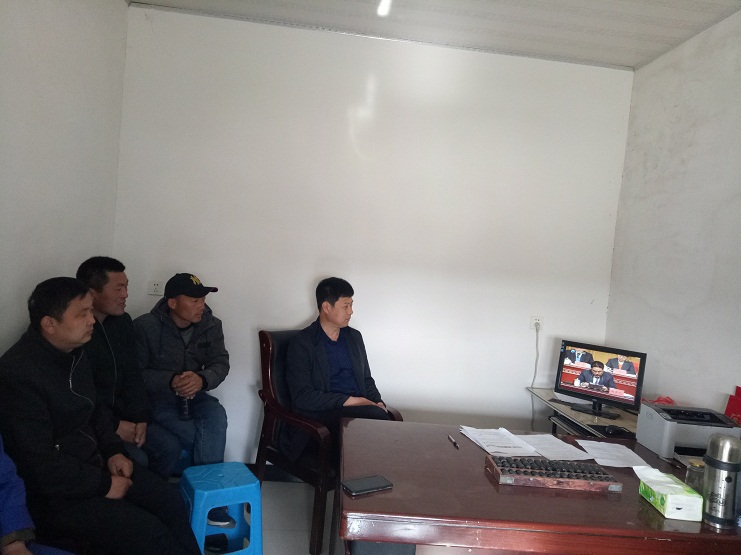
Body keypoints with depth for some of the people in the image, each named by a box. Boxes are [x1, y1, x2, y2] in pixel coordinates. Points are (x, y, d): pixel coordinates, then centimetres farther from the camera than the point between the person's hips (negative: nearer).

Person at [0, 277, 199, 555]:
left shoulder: (74, 353, 3)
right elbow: (39, 464, -26)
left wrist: (113, 451, 2)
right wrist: (103, 485, -18)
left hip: (92, 463, 8)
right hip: (52, 493, -8)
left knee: (171, 500, -3)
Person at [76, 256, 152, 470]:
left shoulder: (123, 321, 4)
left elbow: (133, 374, 7)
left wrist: (140, 417, -6)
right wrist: (112, 426, -18)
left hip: (124, 414, 7)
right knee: (138, 461, -22)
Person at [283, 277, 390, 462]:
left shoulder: (354, 337, 17)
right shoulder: (301, 344, -2)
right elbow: (302, 397, -10)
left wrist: (378, 402, 1)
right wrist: (350, 401, -17)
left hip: (360, 409, 6)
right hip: (324, 415, -5)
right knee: (376, 416, -33)